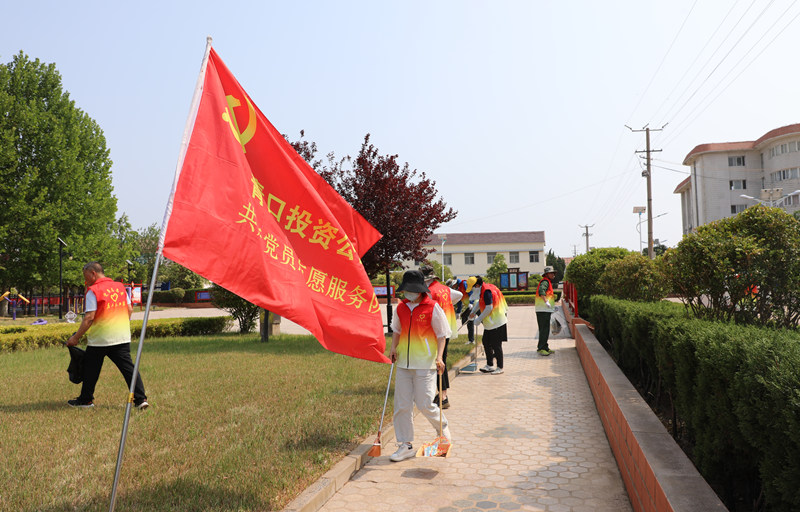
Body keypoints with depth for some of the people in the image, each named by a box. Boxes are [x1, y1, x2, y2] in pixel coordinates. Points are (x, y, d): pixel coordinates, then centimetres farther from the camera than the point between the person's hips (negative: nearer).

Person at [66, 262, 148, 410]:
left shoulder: (93, 291, -10)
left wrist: (76, 337, -8)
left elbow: (89, 318, -14)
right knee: (128, 367, 3)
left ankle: (86, 400, 26)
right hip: (122, 337, 5)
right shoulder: (120, 286, 8)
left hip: (100, 339, -5)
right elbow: (129, 310, 12)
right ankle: (140, 399, -3)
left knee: (90, 369, 13)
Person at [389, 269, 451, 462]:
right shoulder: (401, 307, 8)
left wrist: (439, 356, -15)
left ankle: (442, 426, 27)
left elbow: (441, 335, -4)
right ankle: (406, 445, 17)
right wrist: (393, 348, 5)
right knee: (402, 404, 4)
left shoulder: (432, 307, -7)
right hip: (404, 362, 5)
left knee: (424, 404, -5)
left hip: (425, 363, -5)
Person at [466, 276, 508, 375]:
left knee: (496, 345, -2)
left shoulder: (487, 291, -21)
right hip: (489, 323, 10)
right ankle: (490, 365, 24)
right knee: (486, 343, 15)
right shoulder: (483, 290, 9)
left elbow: (489, 308, -26)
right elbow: (479, 302, 25)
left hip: (496, 323, -10)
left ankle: (500, 367, 9)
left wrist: (479, 319, -18)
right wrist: (473, 312, 15)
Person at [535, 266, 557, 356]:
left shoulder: (548, 282, 24)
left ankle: (544, 347, 20)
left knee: (545, 329, 14)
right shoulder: (545, 281, -10)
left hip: (546, 310, 10)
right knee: (544, 329, -11)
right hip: (543, 310, -10)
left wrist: (552, 306, 22)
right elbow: (541, 291, -29)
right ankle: (541, 348, -10)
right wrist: (547, 302, -35)